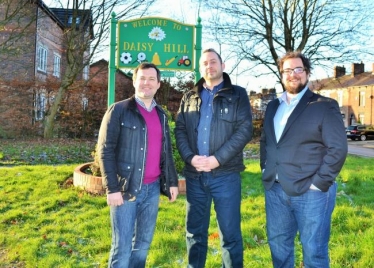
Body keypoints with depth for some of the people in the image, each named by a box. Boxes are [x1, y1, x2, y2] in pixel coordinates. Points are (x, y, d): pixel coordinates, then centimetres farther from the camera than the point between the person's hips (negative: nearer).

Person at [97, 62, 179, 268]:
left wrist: (172, 181, 13)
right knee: (122, 246, 0)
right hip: (126, 188, -5)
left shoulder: (161, 115, 13)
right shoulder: (118, 110, -5)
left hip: (152, 188, 6)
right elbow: (105, 151, -10)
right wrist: (112, 188, -16)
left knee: (144, 242, 14)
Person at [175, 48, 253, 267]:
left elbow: (245, 130, -7)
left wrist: (216, 159, -15)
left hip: (225, 174, -3)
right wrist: (190, 157, -11)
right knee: (195, 232, 13)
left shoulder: (237, 95, 3)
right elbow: (180, 130, 7)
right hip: (194, 174, 3)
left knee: (230, 233, 4)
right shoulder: (189, 98, 13)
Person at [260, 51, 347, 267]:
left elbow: (338, 148, -12)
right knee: (278, 245, 18)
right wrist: (265, 168, 10)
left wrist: (319, 183, -16)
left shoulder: (325, 106, -6)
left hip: (310, 192, -5)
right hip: (275, 189, 6)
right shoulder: (273, 106, 14)